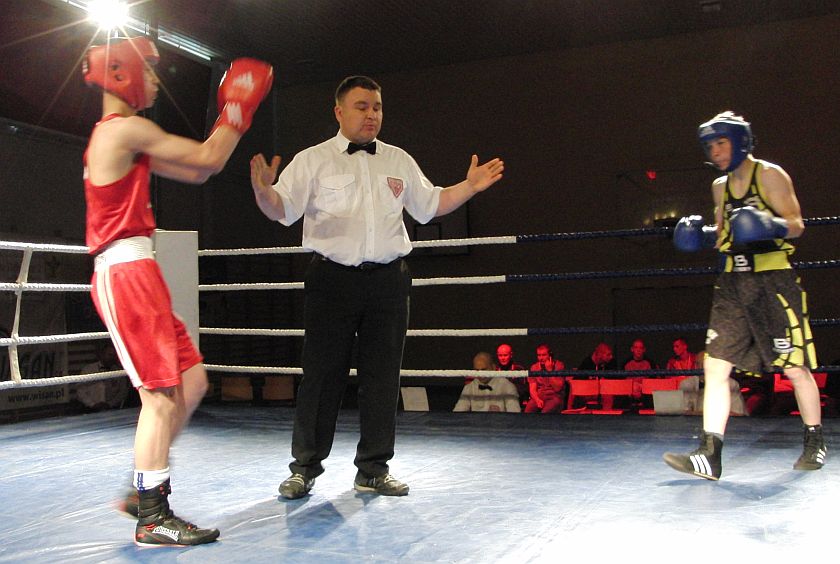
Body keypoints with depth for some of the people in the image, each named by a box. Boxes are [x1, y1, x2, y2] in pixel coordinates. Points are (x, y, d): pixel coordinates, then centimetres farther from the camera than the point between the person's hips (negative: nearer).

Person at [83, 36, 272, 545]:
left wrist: (232, 113, 18)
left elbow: (195, 172, 21)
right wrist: (239, 107, 2)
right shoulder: (126, 128, -9)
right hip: (127, 272, -10)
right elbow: (209, 160, -11)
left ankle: (144, 490, 20)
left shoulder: (121, 138, 22)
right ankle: (153, 519, 2)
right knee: (162, 396, -7)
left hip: (136, 273, 10)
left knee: (192, 383, 11)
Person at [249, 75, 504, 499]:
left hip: (388, 280, 4)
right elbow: (282, 209, -6)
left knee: (383, 375, 5)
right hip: (332, 278, -3)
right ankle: (304, 468, 13)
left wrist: (470, 187, 10)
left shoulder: (399, 161, 15)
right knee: (323, 373, -1)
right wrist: (264, 191, -27)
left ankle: (373, 469, 17)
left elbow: (429, 205, 23)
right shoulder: (313, 160, 3)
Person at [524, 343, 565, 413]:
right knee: (528, 410, -30)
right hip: (538, 397, 3)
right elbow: (532, 390, 5)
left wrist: (550, 370, -12)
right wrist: (537, 400, -15)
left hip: (554, 397, -3)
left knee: (545, 412, -36)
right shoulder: (534, 367, 11)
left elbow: (558, 388, -9)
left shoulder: (559, 365, 1)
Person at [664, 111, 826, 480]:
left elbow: (796, 224, -6)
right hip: (733, 283, 6)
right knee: (715, 365, -5)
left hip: (774, 280, -5)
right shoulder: (720, 186, 16)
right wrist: (701, 235, 4)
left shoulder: (770, 175, -2)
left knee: (795, 367, 3)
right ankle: (709, 455, -6)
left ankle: (815, 443, 24)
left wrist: (772, 226, -27)